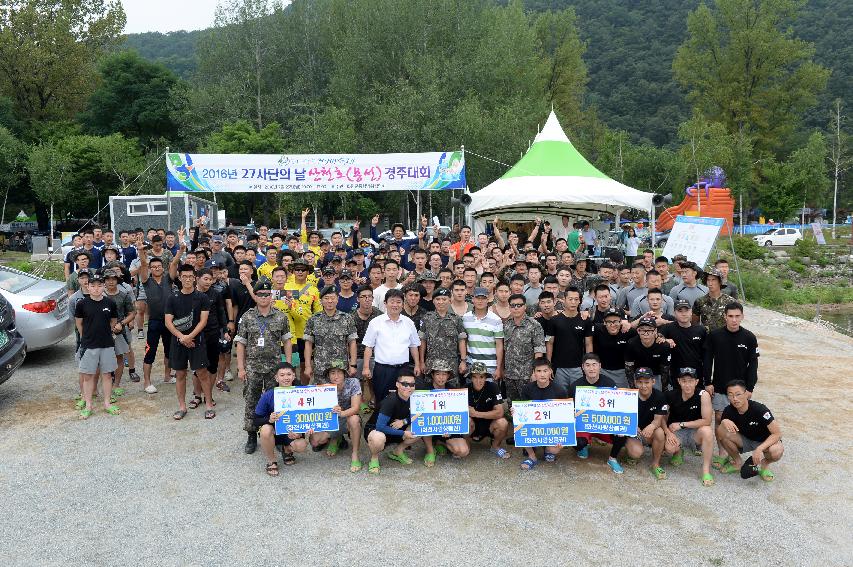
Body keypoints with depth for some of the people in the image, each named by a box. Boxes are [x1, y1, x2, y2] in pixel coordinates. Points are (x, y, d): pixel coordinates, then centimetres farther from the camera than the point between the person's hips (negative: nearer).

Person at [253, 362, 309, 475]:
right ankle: (271, 461, -8)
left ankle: (287, 449, 11)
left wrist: (299, 432, -25)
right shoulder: (268, 395, -18)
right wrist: (269, 420, -34)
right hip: (274, 432, -1)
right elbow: (255, 420, -13)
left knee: (301, 446, -29)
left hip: (293, 432, 1)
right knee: (266, 429, -35)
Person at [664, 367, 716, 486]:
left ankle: (706, 470, -18)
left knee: (707, 431, -34)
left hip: (695, 433, -1)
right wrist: (668, 433, -21)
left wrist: (681, 424, -16)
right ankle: (679, 452, 13)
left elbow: (707, 421, -19)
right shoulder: (671, 395, -9)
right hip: (676, 433, 1)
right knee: (669, 448, -30)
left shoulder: (703, 395, -16)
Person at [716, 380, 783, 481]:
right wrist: (724, 422, -36)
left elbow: (777, 433, -27)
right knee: (720, 430, -23)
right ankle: (737, 463, 1)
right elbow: (720, 436, -14)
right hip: (745, 440, 3)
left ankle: (764, 465, 1)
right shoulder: (729, 411, -16)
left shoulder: (759, 409, -28)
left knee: (776, 451, -38)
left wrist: (759, 449, -39)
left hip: (764, 442, -3)